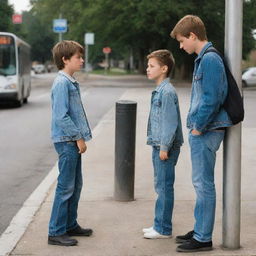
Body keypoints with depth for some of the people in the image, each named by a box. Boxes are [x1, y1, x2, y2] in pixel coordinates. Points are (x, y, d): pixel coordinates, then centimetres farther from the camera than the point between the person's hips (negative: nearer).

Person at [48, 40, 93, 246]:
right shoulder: (62, 83, -17)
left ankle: (70, 225, 27)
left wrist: (80, 137, 13)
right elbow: (61, 116, -22)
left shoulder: (72, 82, 13)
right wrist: (78, 137, -17)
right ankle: (56, 232, 2)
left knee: (76, 185, 16)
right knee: (66, 187, -5)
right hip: (66, 142, -10)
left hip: (73, 142, 10)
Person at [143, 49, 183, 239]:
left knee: (164, 187, -3)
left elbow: (171, 122, -20)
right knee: (160, 186, 15)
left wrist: (164, 147, -20)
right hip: (158, 145, 10)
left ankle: (164, 229, 4)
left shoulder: (167, 92, -17)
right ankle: (159, 225, 24)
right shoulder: (159, 91, 14)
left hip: (166, 147, -10)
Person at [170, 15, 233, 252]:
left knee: (203, 183, -4)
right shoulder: (202, 58, 15)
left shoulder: (210, 59, -16)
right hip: (200, 129, 10)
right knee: (200, 183, 16)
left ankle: (203, 238, 3)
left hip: (206, 132, -10)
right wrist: (194, 125, 14)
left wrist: (198, 127, -15)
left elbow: (212, 98, -22)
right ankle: (200, 230, 26)